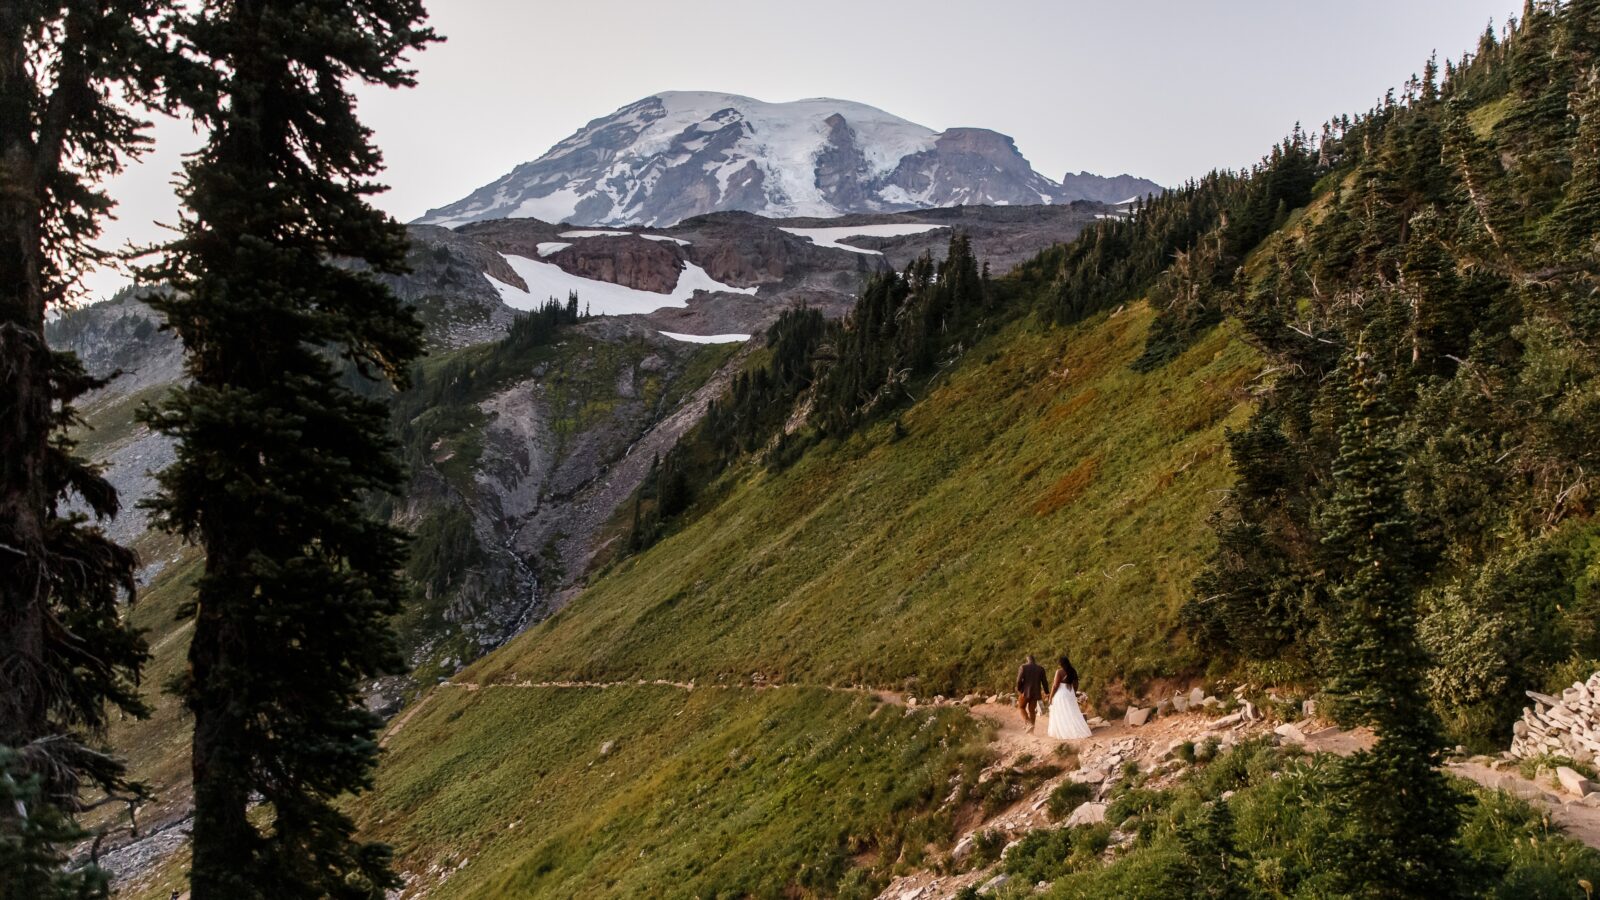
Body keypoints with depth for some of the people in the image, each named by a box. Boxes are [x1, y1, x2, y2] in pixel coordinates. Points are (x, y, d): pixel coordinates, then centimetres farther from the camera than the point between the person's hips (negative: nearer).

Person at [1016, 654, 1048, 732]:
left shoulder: (1023, 667, -8)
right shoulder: (1040, 668, 2)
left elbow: (1019, 680, -11)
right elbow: (1044, 681, 5)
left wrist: (1018, 690, 4)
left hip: (1025, 691, -3)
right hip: (1035, 692, 3)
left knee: (1021, 707, 13)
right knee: (1032, 710, 12)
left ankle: (1029, 723, -6)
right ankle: (1031, 729, 12)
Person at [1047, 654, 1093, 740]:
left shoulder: (1059, 671, -14)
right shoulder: (1073, 671, 6)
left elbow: (1055, 685, -15)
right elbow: (1075, 684, 12)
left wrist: (1050, 697, -10)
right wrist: (1074, 694, 23)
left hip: (1060, 695, -7)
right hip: (1070, 695, 7)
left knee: (1060, 716, -1)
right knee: (1072, 714, 11)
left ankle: (1063, 733, -3)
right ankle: (1077, 731, 6)